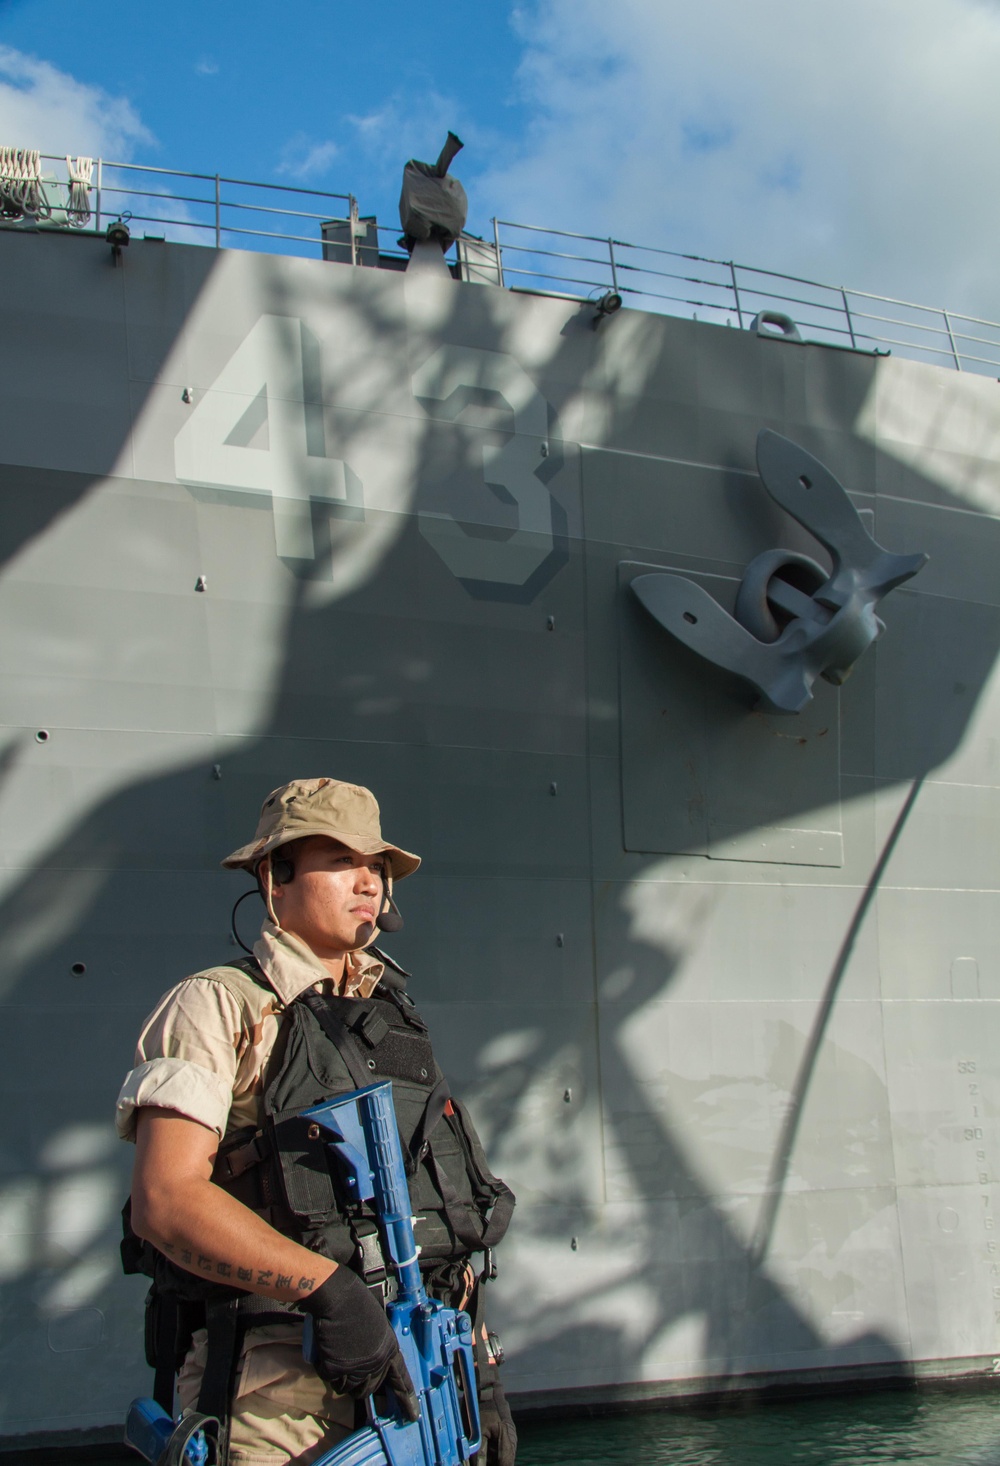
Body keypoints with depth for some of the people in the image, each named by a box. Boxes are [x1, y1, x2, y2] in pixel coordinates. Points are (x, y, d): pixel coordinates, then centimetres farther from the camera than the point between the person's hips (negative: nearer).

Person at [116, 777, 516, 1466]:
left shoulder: (395, 1017, 17)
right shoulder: (219, 1005, -4)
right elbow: (164, 1200, -16)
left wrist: (483, 1369, 15)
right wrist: (327, 1286, -24)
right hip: (281, 1395, -5)